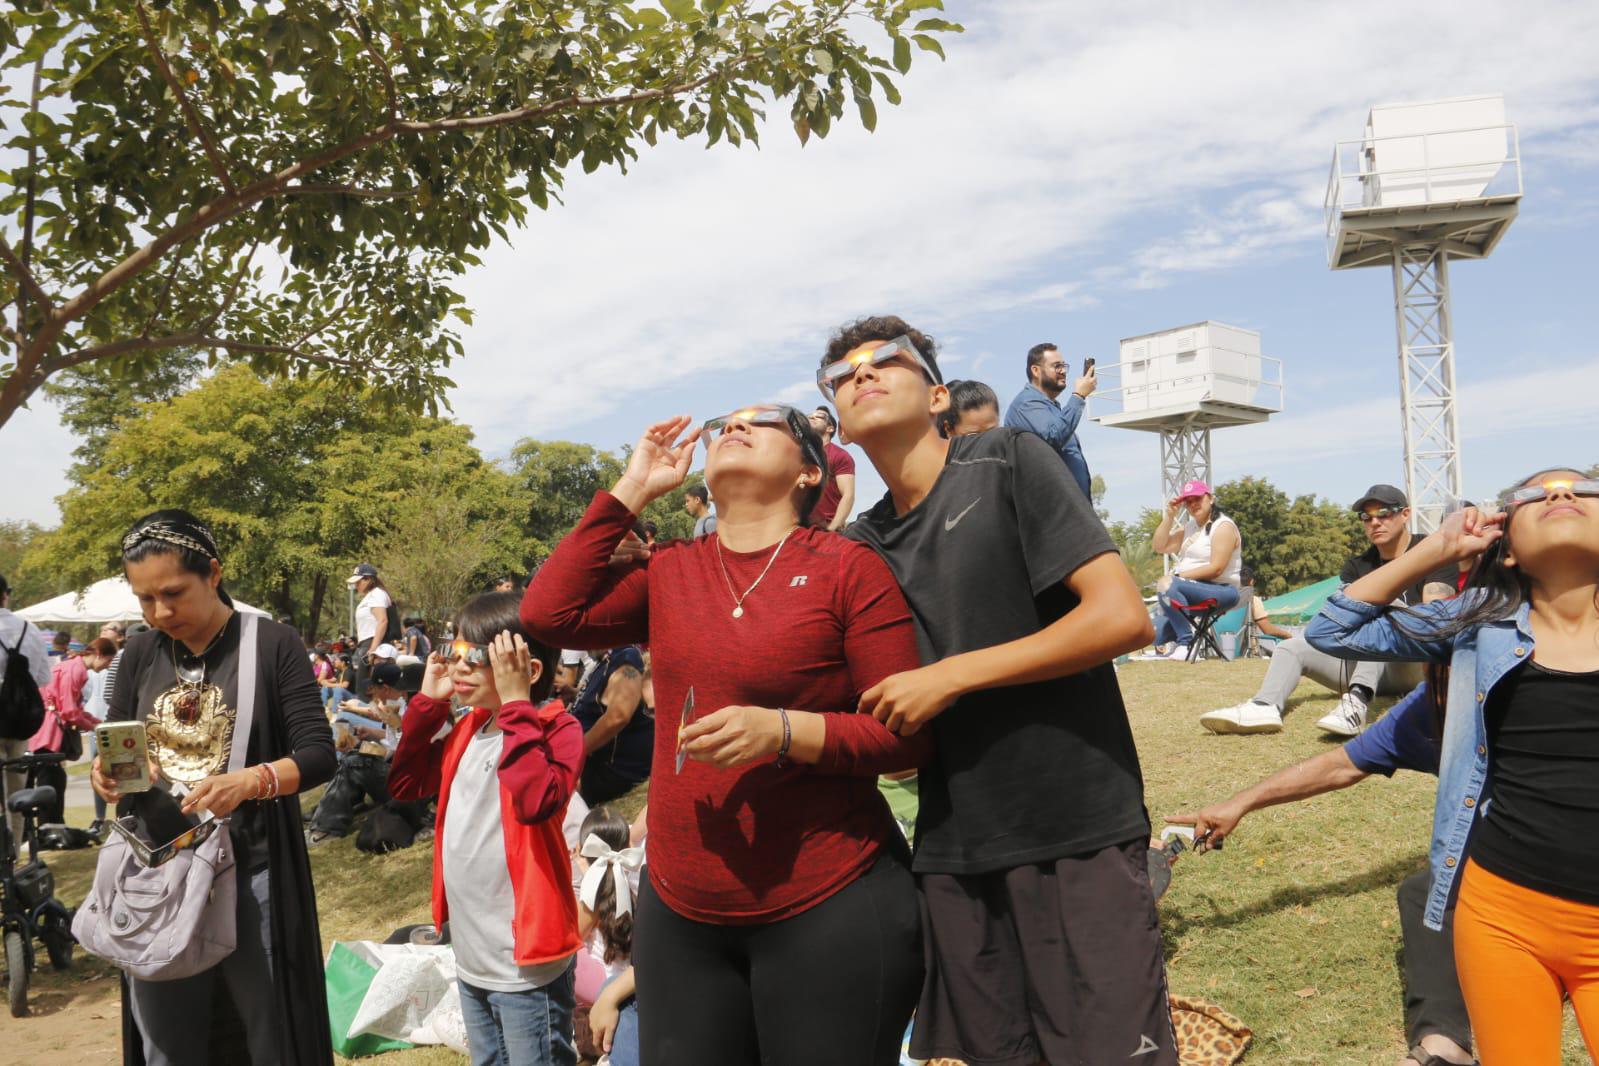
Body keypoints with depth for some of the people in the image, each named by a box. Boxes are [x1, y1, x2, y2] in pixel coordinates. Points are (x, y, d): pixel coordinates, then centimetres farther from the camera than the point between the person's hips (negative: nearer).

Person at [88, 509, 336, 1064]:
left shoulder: (272, 644, -8)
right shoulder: (139, 654, 6)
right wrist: (104, 772, -11)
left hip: (251, 873, -4)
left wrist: (249, 781, -29)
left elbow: (318, 754, -11)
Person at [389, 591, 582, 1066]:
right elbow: (404, 783, 11)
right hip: (471, 958, 8)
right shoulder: (465, 730, 8)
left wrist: (515, 703, -31)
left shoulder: (555, 728, -17)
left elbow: (536, 800, -34)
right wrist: (427, 702, 2)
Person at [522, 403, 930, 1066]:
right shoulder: (668, 572, 6)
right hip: (680, 910, 4)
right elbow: (548, 614, -6)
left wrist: (784, 731, -24)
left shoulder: (848, 569, -8)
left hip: (830, 907, -4)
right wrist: (631, 490, -1)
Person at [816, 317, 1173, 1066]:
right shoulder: (861, 545, 9)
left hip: (1076, 832, -5)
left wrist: (951, 677, -14)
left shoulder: (1008, 462, -6)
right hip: (952, 846, 5)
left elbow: (1123, 617, -15)